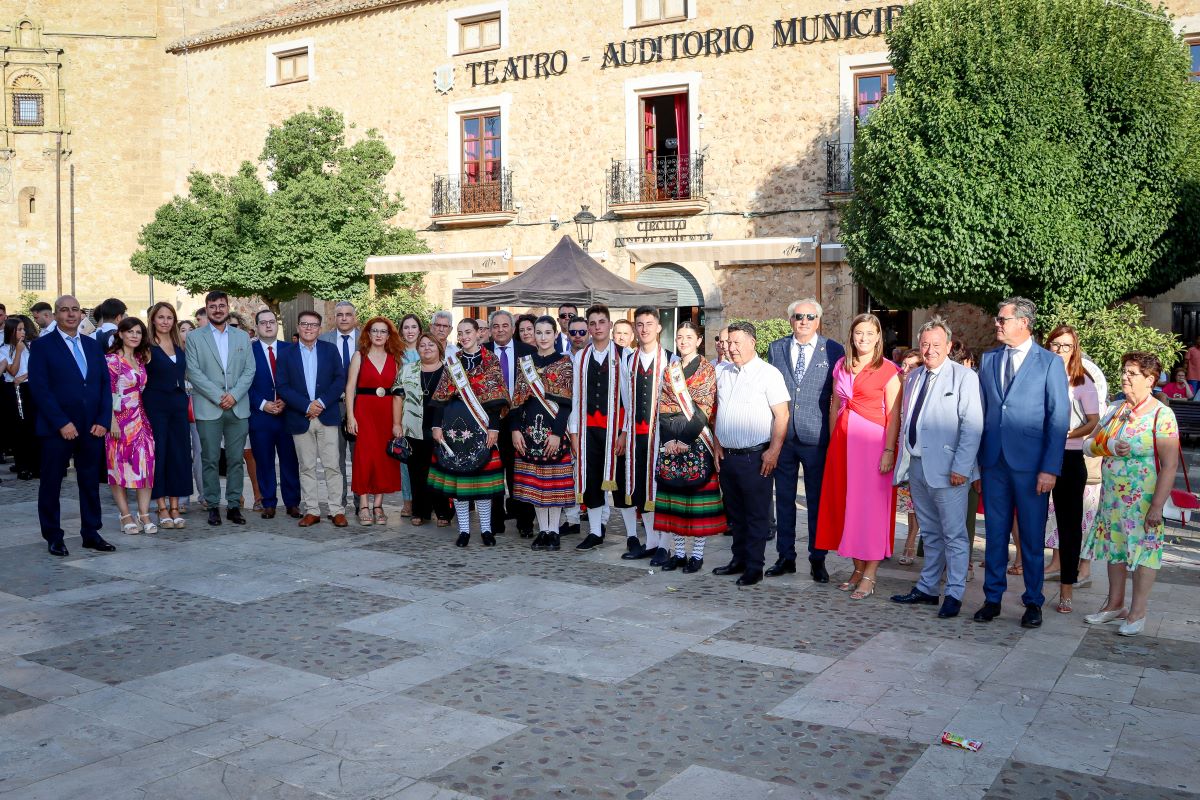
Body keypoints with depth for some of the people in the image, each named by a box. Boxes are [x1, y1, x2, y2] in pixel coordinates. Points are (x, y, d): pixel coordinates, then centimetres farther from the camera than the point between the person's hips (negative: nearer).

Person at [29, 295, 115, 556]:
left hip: (92, 427, 4)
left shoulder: (93, 345, 12)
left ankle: (91, 533, 17)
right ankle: (53, 537, 15)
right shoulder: (42, 347, -2)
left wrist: (103, 420, -2)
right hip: (57, 428, -4)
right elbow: (40, 389, -9)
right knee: (51, 483, 5)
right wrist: (62, 423, -15)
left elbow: (105, 385, 10)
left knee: (90, 482, 9)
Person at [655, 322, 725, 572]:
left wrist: (686, 439, -14)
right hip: (671, 445, 4)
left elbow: (704, 409, -8)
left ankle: (697, 554, 6)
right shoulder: (669, 370, 13)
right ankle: (679, 552, 15)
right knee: (674, 497, 6)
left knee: (698, 495, -2)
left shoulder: (708, 371, 0)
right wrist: (669, 439, -6)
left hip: (697, 443, -4)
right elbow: (663, 407, 7)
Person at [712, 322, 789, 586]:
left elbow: (782, 416, -10)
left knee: (755, 515, 1)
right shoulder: (722, 372, 11)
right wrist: (717, 445, 11)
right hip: (726, 456, 6)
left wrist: (773, 452, -15)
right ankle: (739, 560, 27)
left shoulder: (768, 373, -7)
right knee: (735, 513, 15)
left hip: (754, 457, -6)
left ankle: (754, 567, 8)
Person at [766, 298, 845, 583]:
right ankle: (785, 557, 22)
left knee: (817, 501, 5)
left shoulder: (833, 351, -1)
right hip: (782, 437, 3)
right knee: (784, 499, 11)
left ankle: (817, 560, 17)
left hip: (817, 438, -3)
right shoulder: (775, 348, 8)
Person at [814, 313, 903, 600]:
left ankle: (869, 576, 4)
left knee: (872, 506, -2)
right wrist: (832, 443, 12)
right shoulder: (841, 367, 12)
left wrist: (889, 451, -15)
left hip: (873, 442, -5)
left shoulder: (888, 371, -4)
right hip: (843, 442, 5)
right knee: (846, 504, 8)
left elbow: (894, 415, -8)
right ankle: (857, 569, 19)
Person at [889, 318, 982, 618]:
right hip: (916, 465, 7)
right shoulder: (913, 376, 14)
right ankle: (927, 588, 24)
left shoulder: (964, 377, -7)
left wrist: (961, 467, -17)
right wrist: (903, 460, 13)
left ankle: (954, 594, 8)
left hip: (946, 468, -7)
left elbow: (972, 426, -12)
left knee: (954, 534, 1)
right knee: (929, 532, 16)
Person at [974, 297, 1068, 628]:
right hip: (993, 460, 4)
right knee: (995, 532, 9)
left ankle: (1033, 602, 19)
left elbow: (1059, 419, -6)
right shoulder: (988, 359, 10)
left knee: (1032, 535, 6)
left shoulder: (1050, 362, -3)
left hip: (1030, 463, -3)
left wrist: (1050, 468, -12)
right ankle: (993, 598, 20)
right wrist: (974, 459, 4)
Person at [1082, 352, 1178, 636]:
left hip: (1142, 498, -6)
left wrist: (1157, 505, -19)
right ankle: (1115, 604, 27)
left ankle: (1137, 613, 12)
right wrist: (1109, 447, -12)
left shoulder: (1161, 415, -12)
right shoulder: (1115, 410, 8)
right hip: (1112, 495, 6)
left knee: (1143, 549, 2)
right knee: (1114, 547, 13)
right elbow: (1090, 444, 11)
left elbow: (1170, 465, -16)